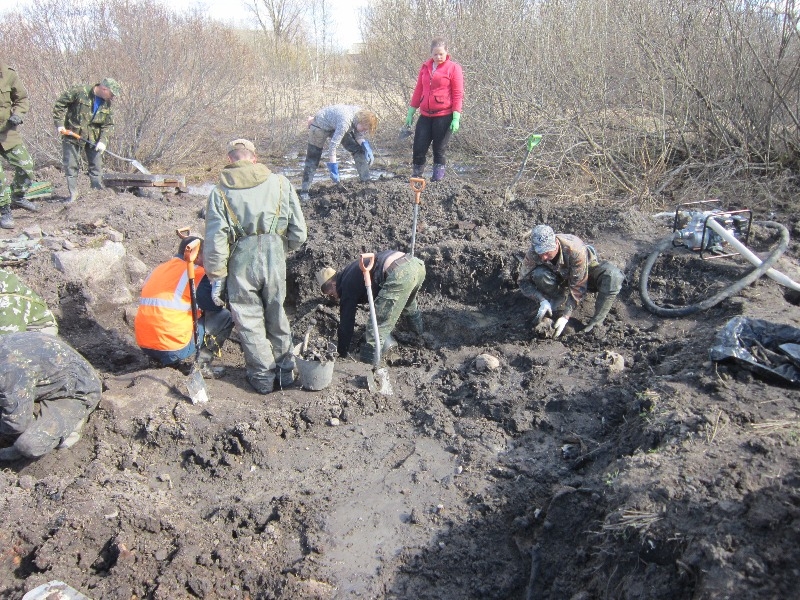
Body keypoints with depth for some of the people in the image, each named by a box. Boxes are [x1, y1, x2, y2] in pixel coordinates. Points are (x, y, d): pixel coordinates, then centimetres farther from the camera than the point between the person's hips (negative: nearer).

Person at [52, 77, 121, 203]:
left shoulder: (107, 104, 1)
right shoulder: (79, 92, -15)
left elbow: (108, 124, 2)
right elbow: (59, 104, -9)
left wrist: (103, 140, -12)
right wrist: (59, 124, -14)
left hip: (93, 138, 4)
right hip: (71, 134, -4)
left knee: (96, 165, 6)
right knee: (71, 165, 1)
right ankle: (73, 193, 10)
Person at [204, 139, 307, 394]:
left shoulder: (220, 192, -4)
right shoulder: (281, 183, 1)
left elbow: (215, 241, -8)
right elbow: (299, 232, 1)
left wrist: (216, 277, 1)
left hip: (241, 265, -2)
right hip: (274, 261, 2)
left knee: (249, 320, 13)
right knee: (277, 316, 19)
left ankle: (263, 375, 21)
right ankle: (285, 370, 30)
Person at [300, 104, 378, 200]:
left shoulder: (362, 115, -16)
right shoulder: (345, 121, -40)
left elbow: (359, 136, -1)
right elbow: (334, 144, -40)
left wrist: (365, 145, -21)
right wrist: (333, 166, -39)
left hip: (336, 125, 8)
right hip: (320, 125, -8)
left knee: (357, 149, -2)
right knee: (313, 160, -7)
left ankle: (366, 180, 3)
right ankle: (304, 192, -1)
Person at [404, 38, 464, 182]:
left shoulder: (453, 68, -3)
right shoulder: (425, 67, 10)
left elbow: (458, 94, -6)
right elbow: (418, 90, 15)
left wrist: (456, 117, -12)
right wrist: (411, 112, 14)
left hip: (444, 116, -4)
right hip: (425, 115, 4)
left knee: (440, 148, 3)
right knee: (419, 147, 2)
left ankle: (438, 176, 15)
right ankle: (416, 175, 16)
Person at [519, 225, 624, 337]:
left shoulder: (575, 249, -39)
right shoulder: (532, 253, -30)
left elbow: (578, 286, -34)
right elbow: (524, 281, -19)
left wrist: (566, 316, -37)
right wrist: (542, 301, -34)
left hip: (585, 269, -2)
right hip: (559, 275, 2)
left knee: (613, 276, -34)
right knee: (539, 275, -33)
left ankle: (597, 322, -23)